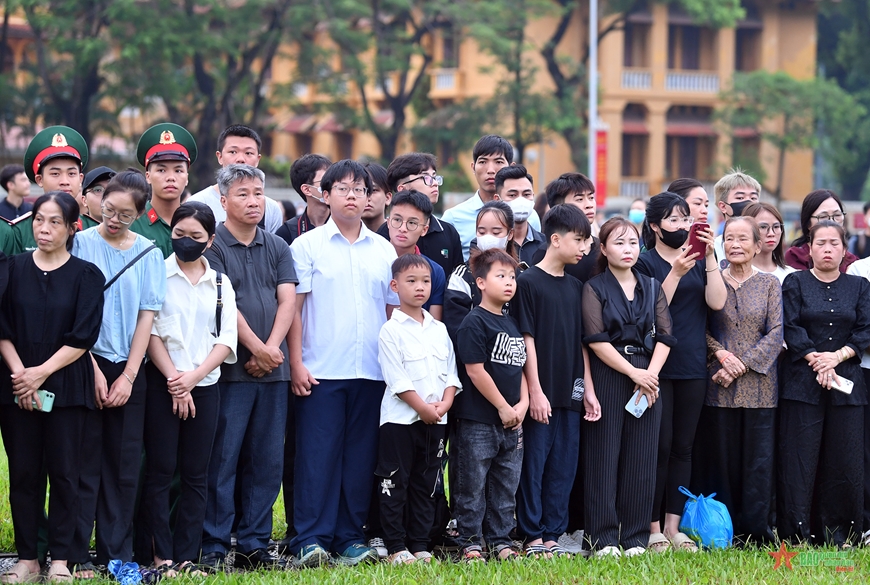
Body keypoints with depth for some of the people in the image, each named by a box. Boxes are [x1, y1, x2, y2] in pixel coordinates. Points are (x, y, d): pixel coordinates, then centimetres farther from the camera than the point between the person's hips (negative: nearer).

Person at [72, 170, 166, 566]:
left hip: (129, 371, 3)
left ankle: (117, 555, 11)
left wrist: (128, 376, -4)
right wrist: (93, 369, -10)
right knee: (85, 463, -3)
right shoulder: (81, 244, -1)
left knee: (124, 466, 4)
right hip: (86, 364, -2)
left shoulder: (149, 254, 7)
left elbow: (147, 316, 4)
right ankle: (76, 555, 1)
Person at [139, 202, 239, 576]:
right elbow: (150, 332, -5)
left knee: (196, 474, 3)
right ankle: (162, 555, 0)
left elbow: (226, 340, 4)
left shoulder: (220, 284, 11)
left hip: (205, 386, 3)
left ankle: (187, 556, 6)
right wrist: (174, 380, -12)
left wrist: (193, 376, -11)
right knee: (159, 471, -3)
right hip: (162, 385, -3)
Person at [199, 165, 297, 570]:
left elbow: (287, 301, 5)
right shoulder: (212, 245, -3)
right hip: (230, 367, -5)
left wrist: (272, 348, -9)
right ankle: (214, 547, 0)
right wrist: (257, 349, -11)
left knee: (267, 461, 7)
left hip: (272, 368, 5)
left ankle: (254, 544, 13)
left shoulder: (277, 247, 13)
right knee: (222, 460, -4)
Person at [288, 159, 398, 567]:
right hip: (321, 372, -3)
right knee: (318, 454, -5)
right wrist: (296, 363, -7)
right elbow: (294, 307, 0)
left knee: (360, 457, 5)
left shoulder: (384, 250, 13)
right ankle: (311, 540, -3)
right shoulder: (307, 245, 3)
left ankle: (350, 537, 10)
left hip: (372, 373, 3)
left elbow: (394, 310, 15)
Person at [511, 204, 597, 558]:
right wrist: (535, 391, -13)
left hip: (570, 394, 6)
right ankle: (532, 537, 5)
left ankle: (552, 535, 13)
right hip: (541, 394, -6)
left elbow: (581, 342, 16)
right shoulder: (528, 282, -6)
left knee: (563, 468, 7)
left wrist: (588, 389, 10)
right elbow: (527, 340, -9)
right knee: (534, 465, -1)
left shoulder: (576, 288, 13)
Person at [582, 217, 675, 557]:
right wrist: (633, 373, -13)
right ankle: (604, 538, 0)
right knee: (605, 457, -3)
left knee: (641, 459, 2)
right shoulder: (595, 288, 2)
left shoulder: (652, 288, 14)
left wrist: (651, 374, -10)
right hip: (608, 377, -3)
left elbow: (664, 336, 6)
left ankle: (635, 538, 8)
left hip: (648, 378, 3)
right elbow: (596, 339, -8)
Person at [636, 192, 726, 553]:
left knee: (683, 447, 7)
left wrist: (709, 257, -9)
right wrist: (677, 273, -20)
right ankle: (654, 528, 2)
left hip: (693, 367, 5)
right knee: (659, 446, -4)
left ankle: (674, 526, 11)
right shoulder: (645, 263, -2)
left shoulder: (699, 262, 12)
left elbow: (716, 302, -3)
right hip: (658, 366, -5)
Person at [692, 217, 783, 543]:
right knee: (719, 456, 0)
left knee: (757, 457, -2)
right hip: (717, 385, 0)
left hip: (758, 385, 0)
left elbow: (776, 334, -1)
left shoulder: (769, 284, 6)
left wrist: (742, 364, -10)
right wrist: (720, 354, -13)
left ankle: (755, 531, 4)